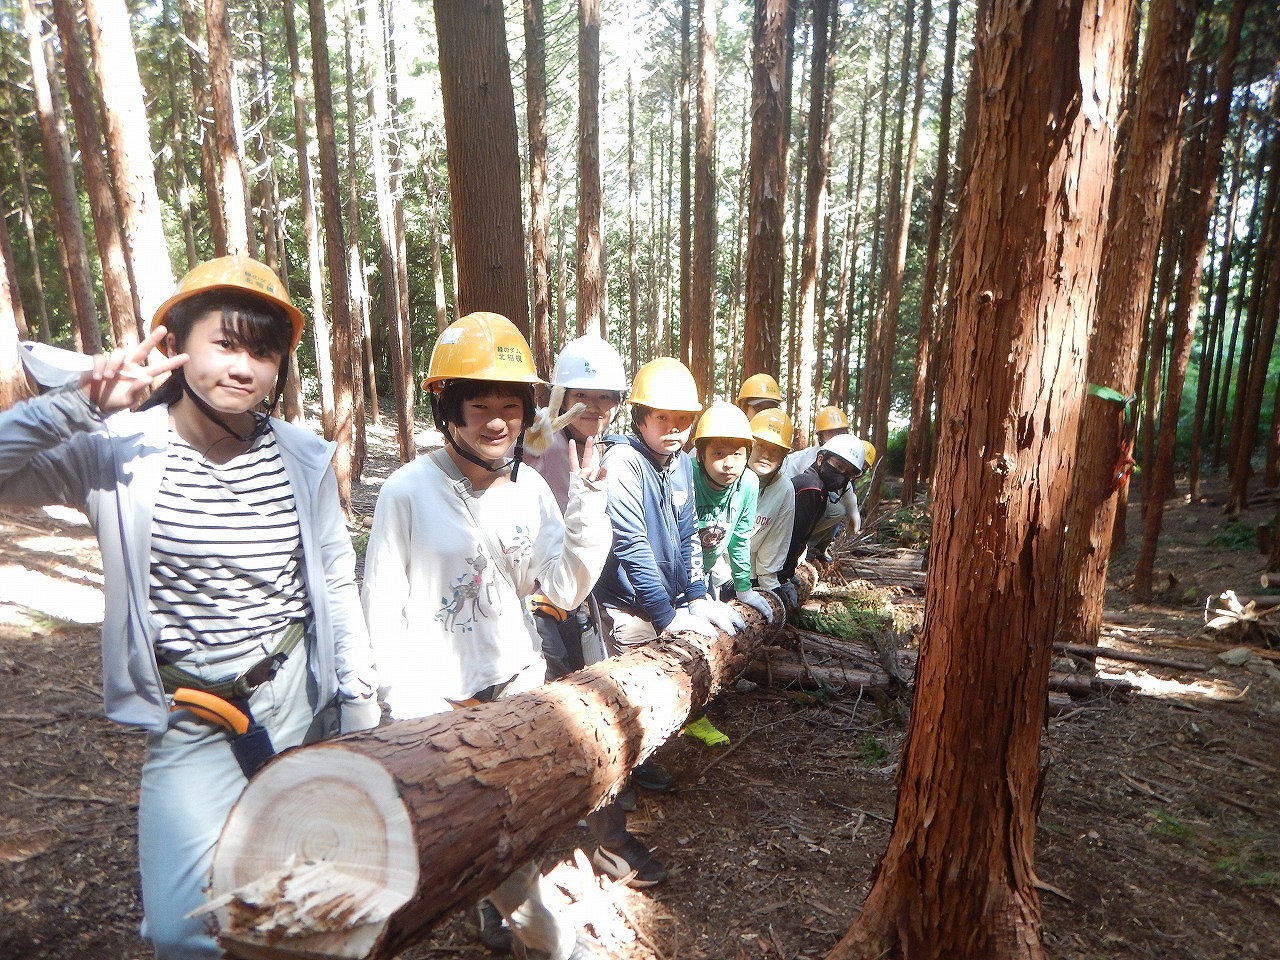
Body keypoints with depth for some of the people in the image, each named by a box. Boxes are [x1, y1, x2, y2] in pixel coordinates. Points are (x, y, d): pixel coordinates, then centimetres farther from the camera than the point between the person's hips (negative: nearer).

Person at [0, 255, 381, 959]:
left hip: (299, 698, 2)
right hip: (188, 718, -2)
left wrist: (360, 704, 3)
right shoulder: (119, 450, -10)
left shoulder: (304, 457, -5)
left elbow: (337, 585, 1)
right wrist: (81, 403, -24)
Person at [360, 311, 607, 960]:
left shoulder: (529, 487, -3)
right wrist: (414, 706, -10)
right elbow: (382, 610, -8)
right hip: (439, 701, -3)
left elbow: (566, 590, -7)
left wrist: (588, 501, -17)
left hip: (517, 684, 4)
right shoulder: (408, 491, -14)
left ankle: (492, 907, 46)